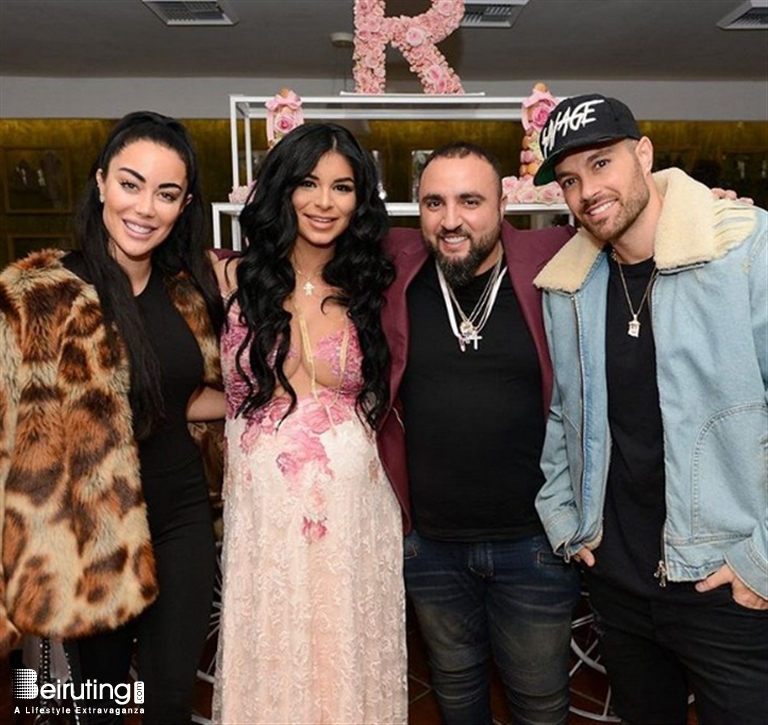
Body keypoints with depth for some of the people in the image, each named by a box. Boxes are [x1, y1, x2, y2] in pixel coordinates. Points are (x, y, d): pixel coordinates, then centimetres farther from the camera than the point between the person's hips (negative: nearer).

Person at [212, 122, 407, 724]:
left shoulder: (370, 289, 5)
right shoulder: (233, 280, -2)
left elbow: (382, 403, 9)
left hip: (357, 516, 2)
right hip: (263, 517, -1)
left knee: (351, 666, 16)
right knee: (270, 673, 14)